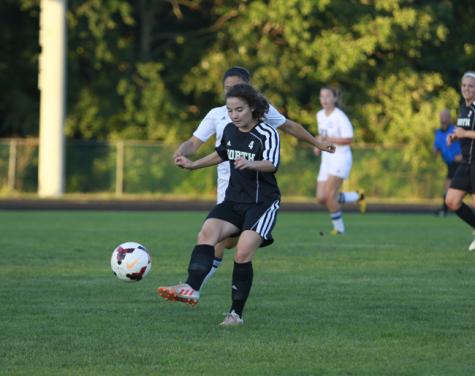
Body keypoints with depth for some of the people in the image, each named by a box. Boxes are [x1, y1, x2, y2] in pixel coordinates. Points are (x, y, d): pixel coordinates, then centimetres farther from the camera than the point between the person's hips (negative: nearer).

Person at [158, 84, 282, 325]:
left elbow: (272, 164, -30)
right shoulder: (230, 131, 8)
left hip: (262, 203, -6)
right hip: (234, 200, 6)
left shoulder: (267, 134, -12)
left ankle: (236, 313, -6)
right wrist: (192, 165, 30)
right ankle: (191, 289, -36)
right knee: (207, 233, -20)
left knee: (243, 254, -18)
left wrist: (250, 164, -49)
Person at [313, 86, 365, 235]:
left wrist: (327, 139, -25)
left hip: (340, 158, -8)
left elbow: (349, 139, -18)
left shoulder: (340, 117, -13)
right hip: (326, 159, 8)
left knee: (329, 195, -17)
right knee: (321, 198, -1)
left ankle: (339, 228, 0)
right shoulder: (320, 115, 11)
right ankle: (357, 197, 21)